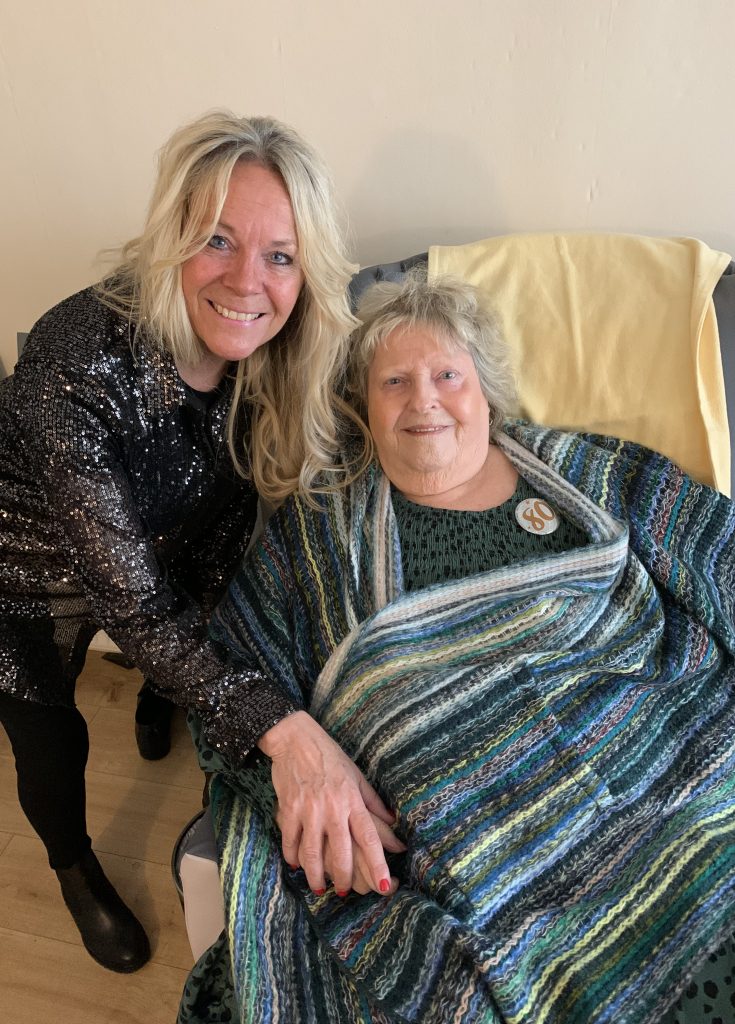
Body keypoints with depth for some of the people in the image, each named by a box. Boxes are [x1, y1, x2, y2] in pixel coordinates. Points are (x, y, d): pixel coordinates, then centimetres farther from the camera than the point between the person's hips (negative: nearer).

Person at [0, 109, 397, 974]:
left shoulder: (265, 355, -22)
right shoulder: (78, 369, -40)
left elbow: (228, 513, -8)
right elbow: (130, 602, -38)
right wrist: (283, 730, -47)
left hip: (163, 552, 4)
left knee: (182, 673, 25)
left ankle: (157, 706, 64)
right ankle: (75, 870, 49)